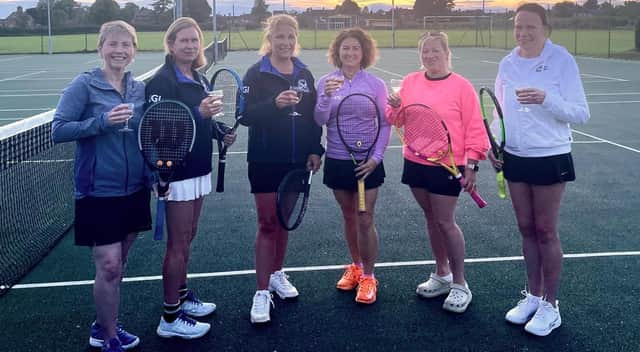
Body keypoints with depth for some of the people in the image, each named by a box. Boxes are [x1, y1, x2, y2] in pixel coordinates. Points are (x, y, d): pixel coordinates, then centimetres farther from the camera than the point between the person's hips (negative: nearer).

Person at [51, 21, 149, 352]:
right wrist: (102, 121, -24)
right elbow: (58, 131, -12)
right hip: (99, 192, -5)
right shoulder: (84, 84, -8)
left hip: (135, 191, 5)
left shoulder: (140, 89, 7)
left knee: (117, 264, 15)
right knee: (108, 266, -4)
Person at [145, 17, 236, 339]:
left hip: (198, 169, 8)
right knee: (178, 245, -1)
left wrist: (220, 133, 4)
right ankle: (170, 319, 9)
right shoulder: (162, 81, -14)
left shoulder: (200, 80, 12)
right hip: (178, 172, -8)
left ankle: (182, 296, 34)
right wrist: (199, 113, -32)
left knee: (187, 239, 19)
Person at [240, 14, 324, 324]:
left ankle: (277, 274, 32)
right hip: (266, 161, -4)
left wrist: (316, 150, 3)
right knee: (267, 224, -3)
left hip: (297, 160, 5)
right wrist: (274, 104, -29)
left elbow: (313, 116, 11)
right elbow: (245, 115, -14)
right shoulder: (256, 73, -7)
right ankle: (262, 292, 3)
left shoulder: (305, 74, 7)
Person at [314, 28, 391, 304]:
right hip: (337, 161, 2)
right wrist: (326, 97, -23)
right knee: (348, 217, 14)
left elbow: (384, 124, -1)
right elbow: (319, 121, -6)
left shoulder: (375, 85, -4)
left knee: (365, 220, -2)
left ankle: (368, 277, 13)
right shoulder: (326, 82, 0)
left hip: (366, 162, -2)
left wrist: (376, 157, -10)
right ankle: (355, 266, 32)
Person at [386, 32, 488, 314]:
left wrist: (471, 165, -11)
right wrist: (395, 108, -9)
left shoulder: (461, 86, -7)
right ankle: (441, 275, 29)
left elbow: (474, 129, -7)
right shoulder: (410, 82, 7)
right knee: (431, 218, 13)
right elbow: (397, 120, 13)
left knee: (445, 221, -4)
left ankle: (459, 284, 10)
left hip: (447, 165, -5)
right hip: (416, 162, 5)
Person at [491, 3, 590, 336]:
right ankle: (532, 296, 26)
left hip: (550, 159, -5)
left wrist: (546, 98, -29)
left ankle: (550, 306, 16)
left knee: (546, 232, 2)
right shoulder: (507, 64, 4)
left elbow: (580, 113, -13)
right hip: (515, 158, 5)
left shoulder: (562, 61, -11)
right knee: (526, 229, 12)